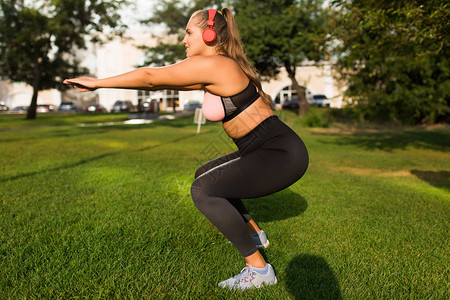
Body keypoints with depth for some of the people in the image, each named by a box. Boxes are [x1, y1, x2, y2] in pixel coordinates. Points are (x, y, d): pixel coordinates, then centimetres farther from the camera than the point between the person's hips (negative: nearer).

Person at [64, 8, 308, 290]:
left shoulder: (211, 65, -17)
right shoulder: (220, 67, 12)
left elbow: (151, 76, -12)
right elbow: (165, 80, 21)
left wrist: (99, 82, 0)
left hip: (282, 155, -10)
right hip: (266, 151, 10)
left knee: (203, 190, -17)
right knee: (204, 174, 21)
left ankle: (259, 270, -6)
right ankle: (254, 233, 34)